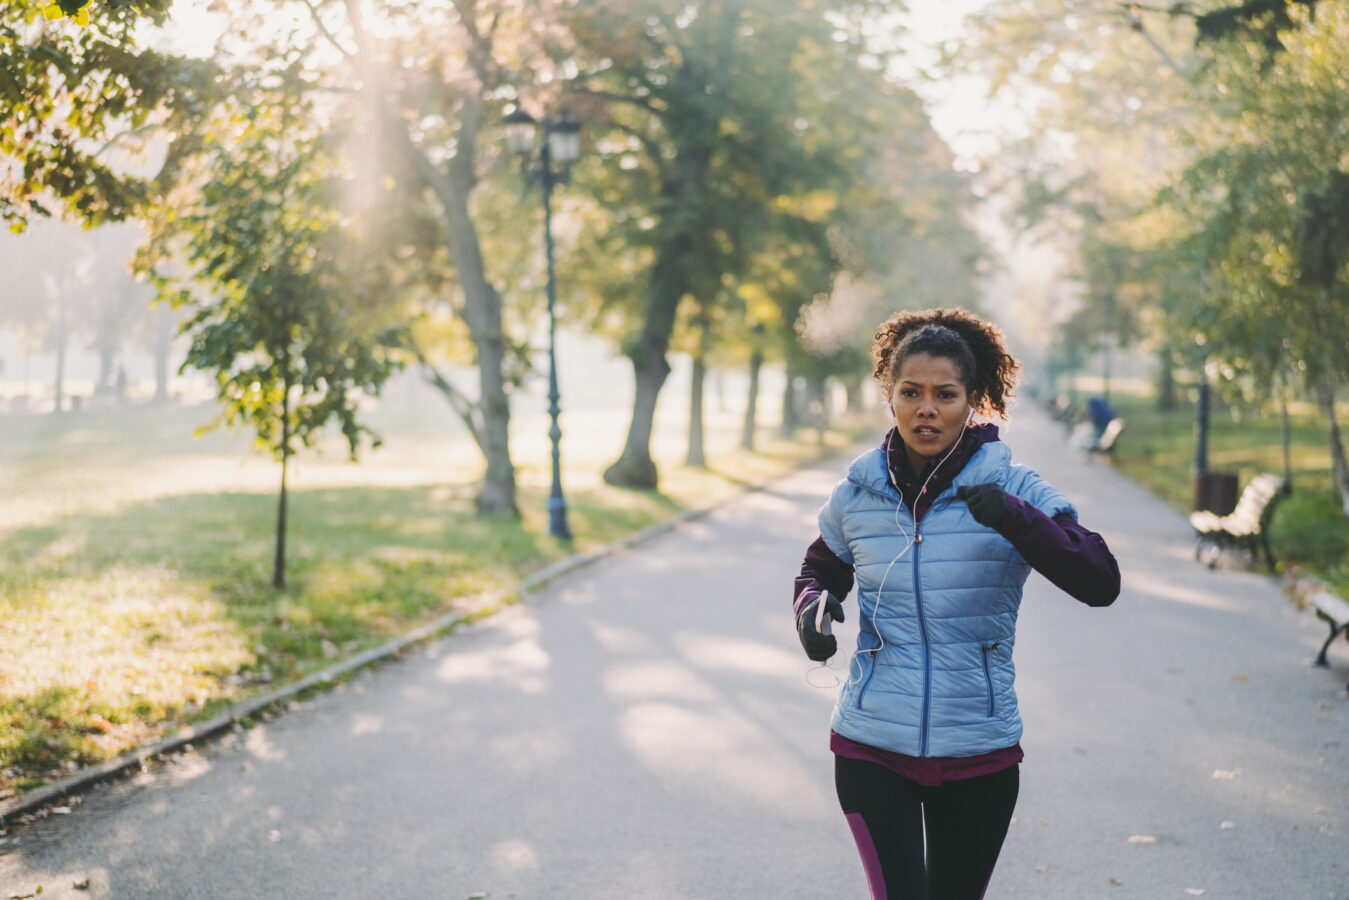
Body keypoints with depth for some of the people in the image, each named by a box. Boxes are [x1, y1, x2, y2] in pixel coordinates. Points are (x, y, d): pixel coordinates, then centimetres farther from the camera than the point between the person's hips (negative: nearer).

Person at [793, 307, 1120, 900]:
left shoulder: (1015, 491, -6)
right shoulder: (858, 495, 1)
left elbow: (1101, 584, -18)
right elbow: (821, 568, 21)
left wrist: (1014, 519, -33)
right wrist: (812, 607, -3)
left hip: (980, 753, 0)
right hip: (873, 748, 0)